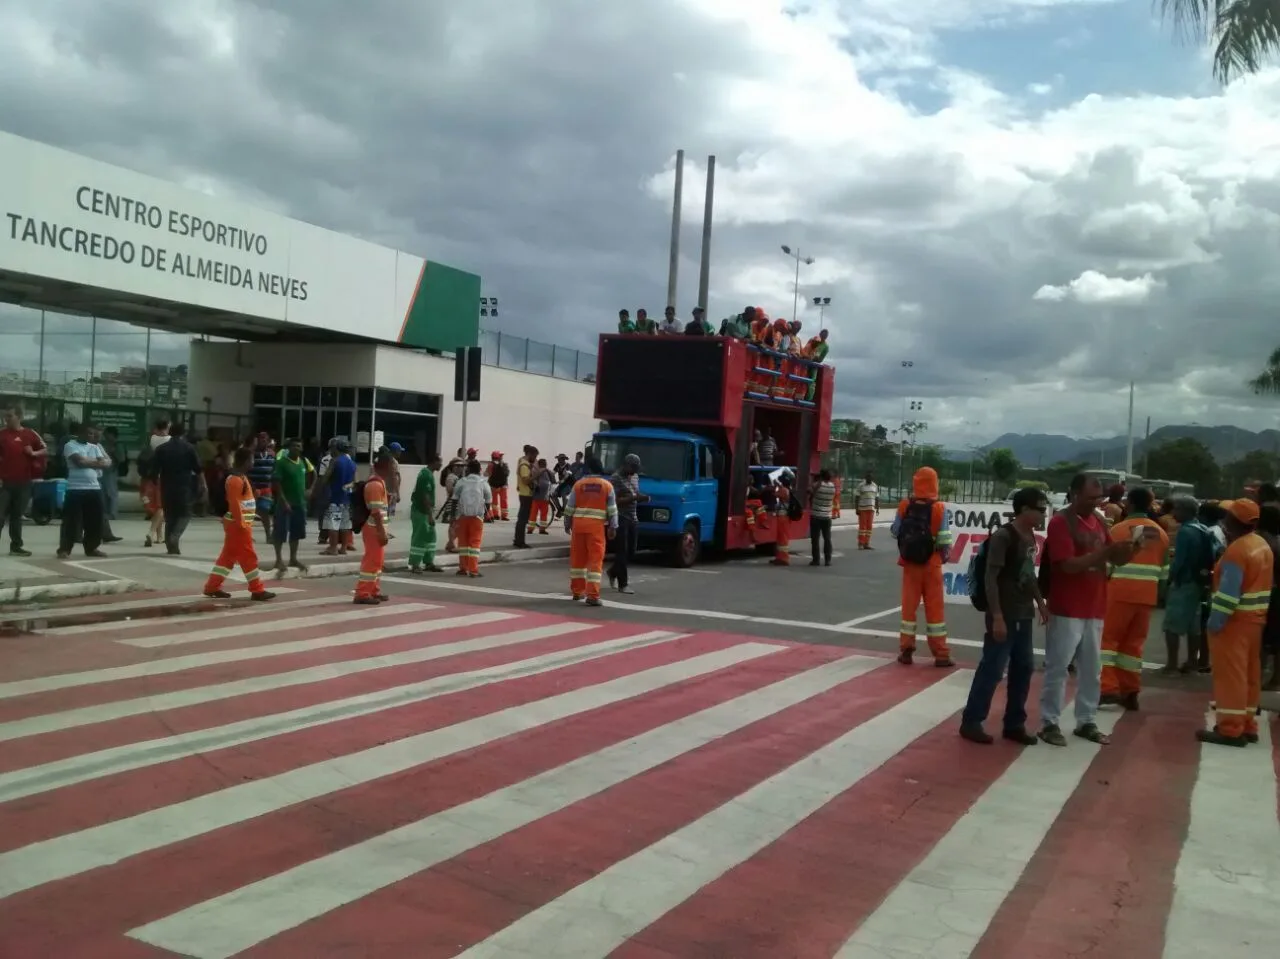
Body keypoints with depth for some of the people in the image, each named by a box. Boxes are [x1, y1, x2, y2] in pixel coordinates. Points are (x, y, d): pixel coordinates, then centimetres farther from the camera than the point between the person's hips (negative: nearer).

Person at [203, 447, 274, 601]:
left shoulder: (240, 477, 16)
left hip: (241, 524, 10)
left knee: (228, 556, 12)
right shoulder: (236, 479, -16)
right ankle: (258, 590, -2)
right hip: (238, 525, -10)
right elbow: (234, 503, -21)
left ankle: (212, 587, 16)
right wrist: (241, 524, -23)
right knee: (248, 556, -6)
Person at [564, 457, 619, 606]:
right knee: (595, 560, -2)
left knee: (577, 558, 14)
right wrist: (613, 527, 6)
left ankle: (577, 591, 24)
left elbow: (569, 508, 6)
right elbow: (612, 509, 1)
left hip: (578, 524, 2)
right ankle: (592, 595, -9)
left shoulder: (578, 484, 4)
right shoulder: (607, 485, 3)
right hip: (596, 526, -2)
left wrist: (567, 524, 17)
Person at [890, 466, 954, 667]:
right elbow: (945, 540, -14)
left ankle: (906, 650, 14)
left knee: (909, 605, 11)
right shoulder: (939, 508, -14)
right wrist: (945, 556, 5)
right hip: (931, 564, -2)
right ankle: (941, 655, 10)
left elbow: (894, 532, 0)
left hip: (909, 563, 2)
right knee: (934, 608, 6)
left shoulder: (904, 506, -7)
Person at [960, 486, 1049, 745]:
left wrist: (1040, 602, 17)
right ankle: (971, 722, 8)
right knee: (992, 669, -3)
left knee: (1023, 668, 12)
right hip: (1004, 616, -8)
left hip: (1024, 615, 8)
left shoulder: (1030, 537, 9)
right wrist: (997, 617, -22)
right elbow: (990, 578, -19)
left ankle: (1014, 724, 23)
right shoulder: (1003, 536, -16)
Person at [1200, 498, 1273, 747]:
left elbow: (1228, 592, -24)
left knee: (1230, 673, -6)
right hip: (1255, 616, 10)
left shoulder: (1237, 550, -20)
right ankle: (1247, 725, 20)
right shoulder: (1263, 545, 10)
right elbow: (1261, 582, 15)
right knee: (1249, 672, 14)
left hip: (1235, 619, -10)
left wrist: (1215, 621, -21)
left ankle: (1231, 729, -4)